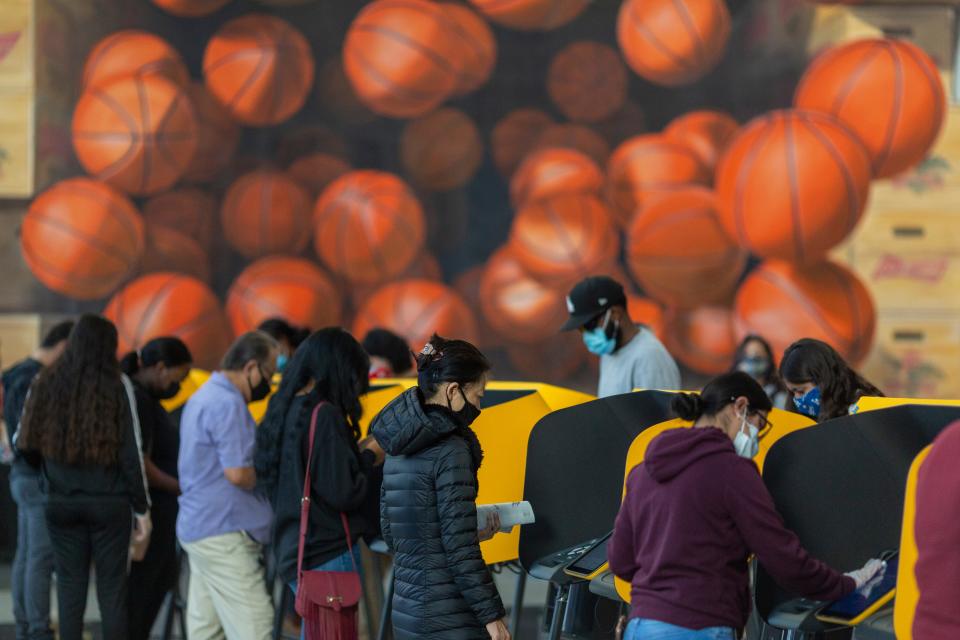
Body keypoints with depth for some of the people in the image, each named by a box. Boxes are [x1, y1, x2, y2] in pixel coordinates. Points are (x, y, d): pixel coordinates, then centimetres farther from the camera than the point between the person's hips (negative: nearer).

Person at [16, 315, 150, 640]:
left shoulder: (46, 382, -1)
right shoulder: (117, 386, -8)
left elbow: (26, 443, 4)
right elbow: (131, 452, -7)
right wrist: (142, 507, 0)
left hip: (61, 501, 2)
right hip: (109, 501, -2)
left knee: (70, 586, 8)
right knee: (112, 588, 4)